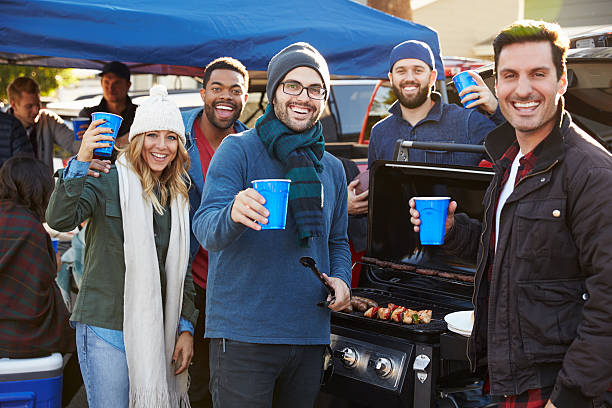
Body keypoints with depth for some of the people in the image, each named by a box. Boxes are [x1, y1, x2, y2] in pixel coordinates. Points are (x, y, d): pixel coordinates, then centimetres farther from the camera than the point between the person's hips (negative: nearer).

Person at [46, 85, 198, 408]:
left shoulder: (179, 197, 12)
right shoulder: (109, 182, -5)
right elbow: (59, 219, -22)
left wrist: (186, 328, 10)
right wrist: (81, 160, -31)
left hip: (156, 330, 5)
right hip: (106, 327, -5)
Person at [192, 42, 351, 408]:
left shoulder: (332, 168, 13)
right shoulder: (238, 150, -5)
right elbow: (206, 230, -16)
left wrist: (341, 280, 2)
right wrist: (234, 215, -39)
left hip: (310, 334, 5)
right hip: (243, 333, -5)